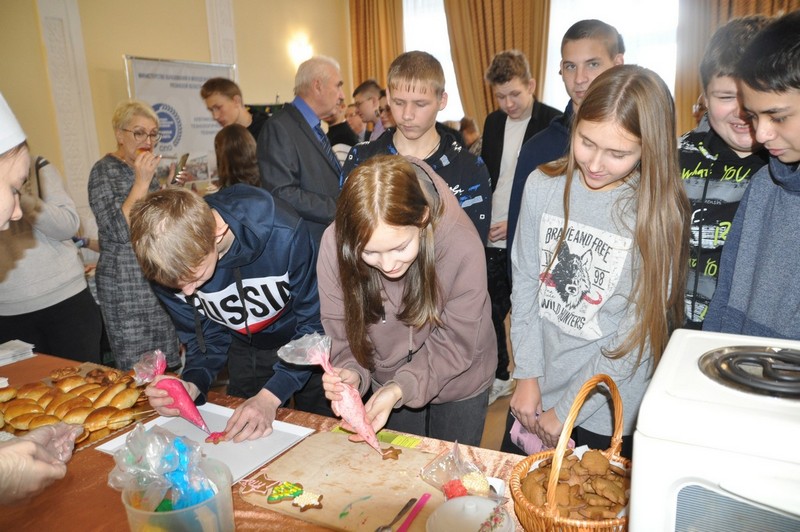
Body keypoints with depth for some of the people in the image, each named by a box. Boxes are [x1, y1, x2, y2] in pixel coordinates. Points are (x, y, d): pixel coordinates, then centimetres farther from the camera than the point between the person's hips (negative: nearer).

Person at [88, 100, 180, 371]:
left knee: (167, 364, 9)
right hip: (127, 286, -7)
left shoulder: (144, 168, 12)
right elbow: (119, 230, -21)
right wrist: (141, 181, -22)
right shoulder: (105, 171, -9)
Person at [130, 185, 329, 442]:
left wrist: (270, 396, -33)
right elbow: (206, 337, -7)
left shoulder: (283, 235, -37)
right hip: (245, 350, 4)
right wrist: (192, 385, -28)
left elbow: (316, 324, -25)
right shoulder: (169, 266, -22)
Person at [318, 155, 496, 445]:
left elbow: (455, 343, -24)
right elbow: (340, 328, -15)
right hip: (387, 382, 2)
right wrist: (351, 372, -34)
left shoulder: (463, 246, -35)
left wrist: (401, 388, -35)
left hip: (459, 384, -1)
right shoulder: (334, 243, -28)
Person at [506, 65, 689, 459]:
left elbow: (637, 335, -13)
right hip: (533, 396, 3)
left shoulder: (660, 214, -15)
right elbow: (525, 282, -2)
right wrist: (528, 375, -4)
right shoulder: (544, 186, -8)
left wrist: (566, 412, -10)